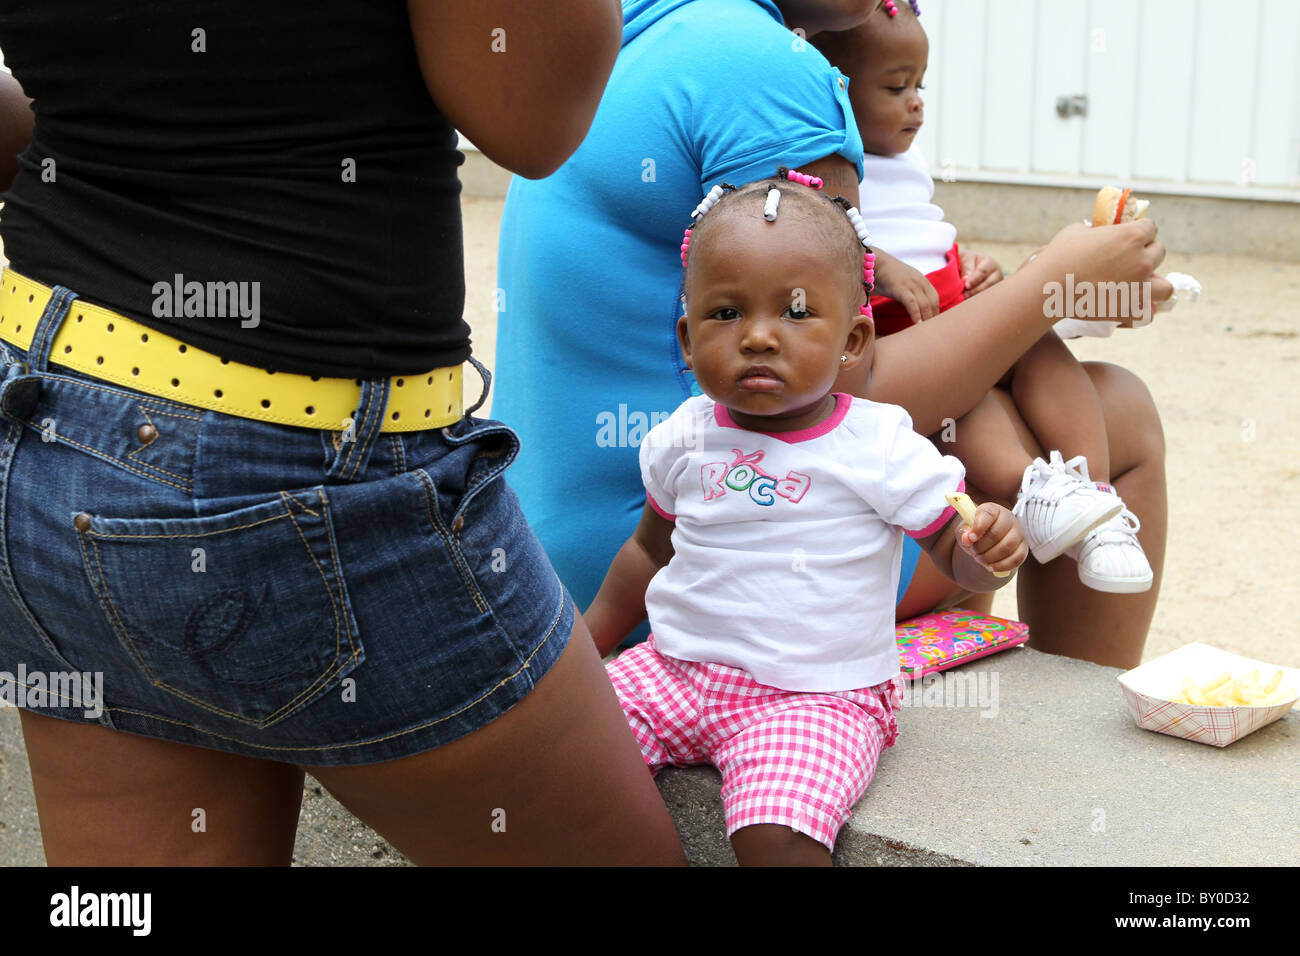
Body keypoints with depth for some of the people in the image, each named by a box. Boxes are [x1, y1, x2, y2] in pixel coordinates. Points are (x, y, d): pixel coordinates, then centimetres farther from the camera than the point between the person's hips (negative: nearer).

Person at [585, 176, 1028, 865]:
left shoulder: (881, 450, -9)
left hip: (815, 697, -4)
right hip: (674, 668, 4)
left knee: (776, 834, -28)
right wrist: (582, 644, 18)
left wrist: (991, 545, -25)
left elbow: (960, 561, -2)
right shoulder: (684, 440, 2)